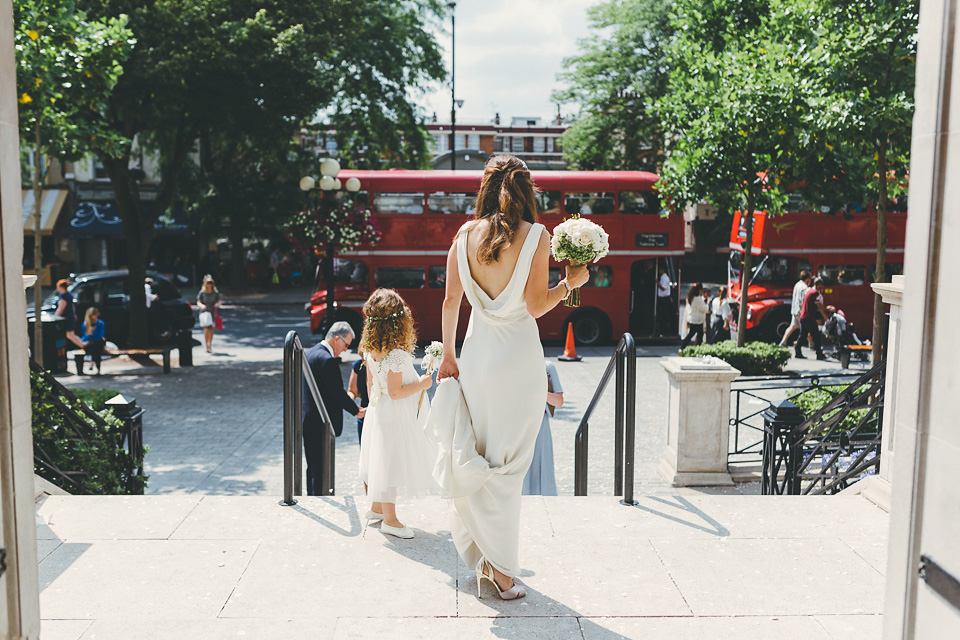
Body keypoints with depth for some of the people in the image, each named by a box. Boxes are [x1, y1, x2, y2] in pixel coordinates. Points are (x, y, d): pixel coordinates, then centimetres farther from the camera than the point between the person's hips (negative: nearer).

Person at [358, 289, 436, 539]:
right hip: (396, 417, -9)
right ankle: (389, 519, 14)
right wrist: (422, 384, -14)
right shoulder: (396, 355, -28)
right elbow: (396, 392, -24)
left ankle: (376, 507, 36)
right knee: (392, 463, 2)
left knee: (379, 461, 20)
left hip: (378, 410, 9)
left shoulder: (369, 350, -2)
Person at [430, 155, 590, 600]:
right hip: (519, 359, -3)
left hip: (476, 356, 3)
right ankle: (500, 565, 12)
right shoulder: (536, 236, -9)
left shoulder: (466, 235, 1)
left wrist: (448, 355, 14)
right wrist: (570, 282, 5)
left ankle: (483, 557, 24)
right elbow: (536, 306, -11)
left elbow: (451, 300, 4)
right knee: (508, 463, 6)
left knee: (476, 458, 15)